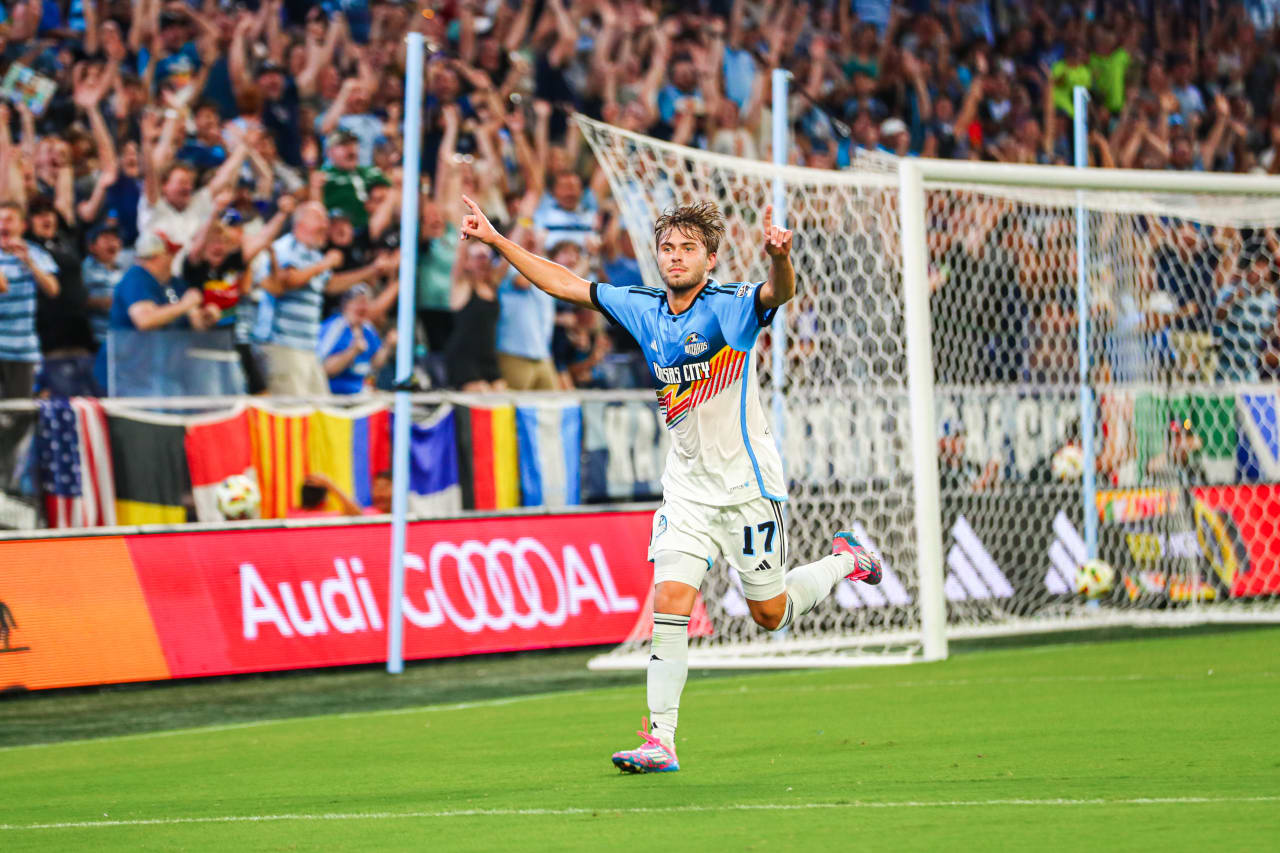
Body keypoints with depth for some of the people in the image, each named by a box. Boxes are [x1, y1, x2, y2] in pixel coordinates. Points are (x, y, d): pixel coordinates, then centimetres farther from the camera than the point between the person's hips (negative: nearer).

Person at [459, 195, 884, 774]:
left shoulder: (731, 308, -14)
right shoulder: (643, 310, 2)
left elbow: (779, 292, -36)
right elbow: (565, 284, 10)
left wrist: (779, 257, -59)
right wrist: (496, 240, 5)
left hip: (746, 485, -4)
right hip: (686, 484, 4)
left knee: (770, 614, 8)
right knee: (669, 601, -10)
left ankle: (845, 561, 37)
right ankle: (660, 741, -10)